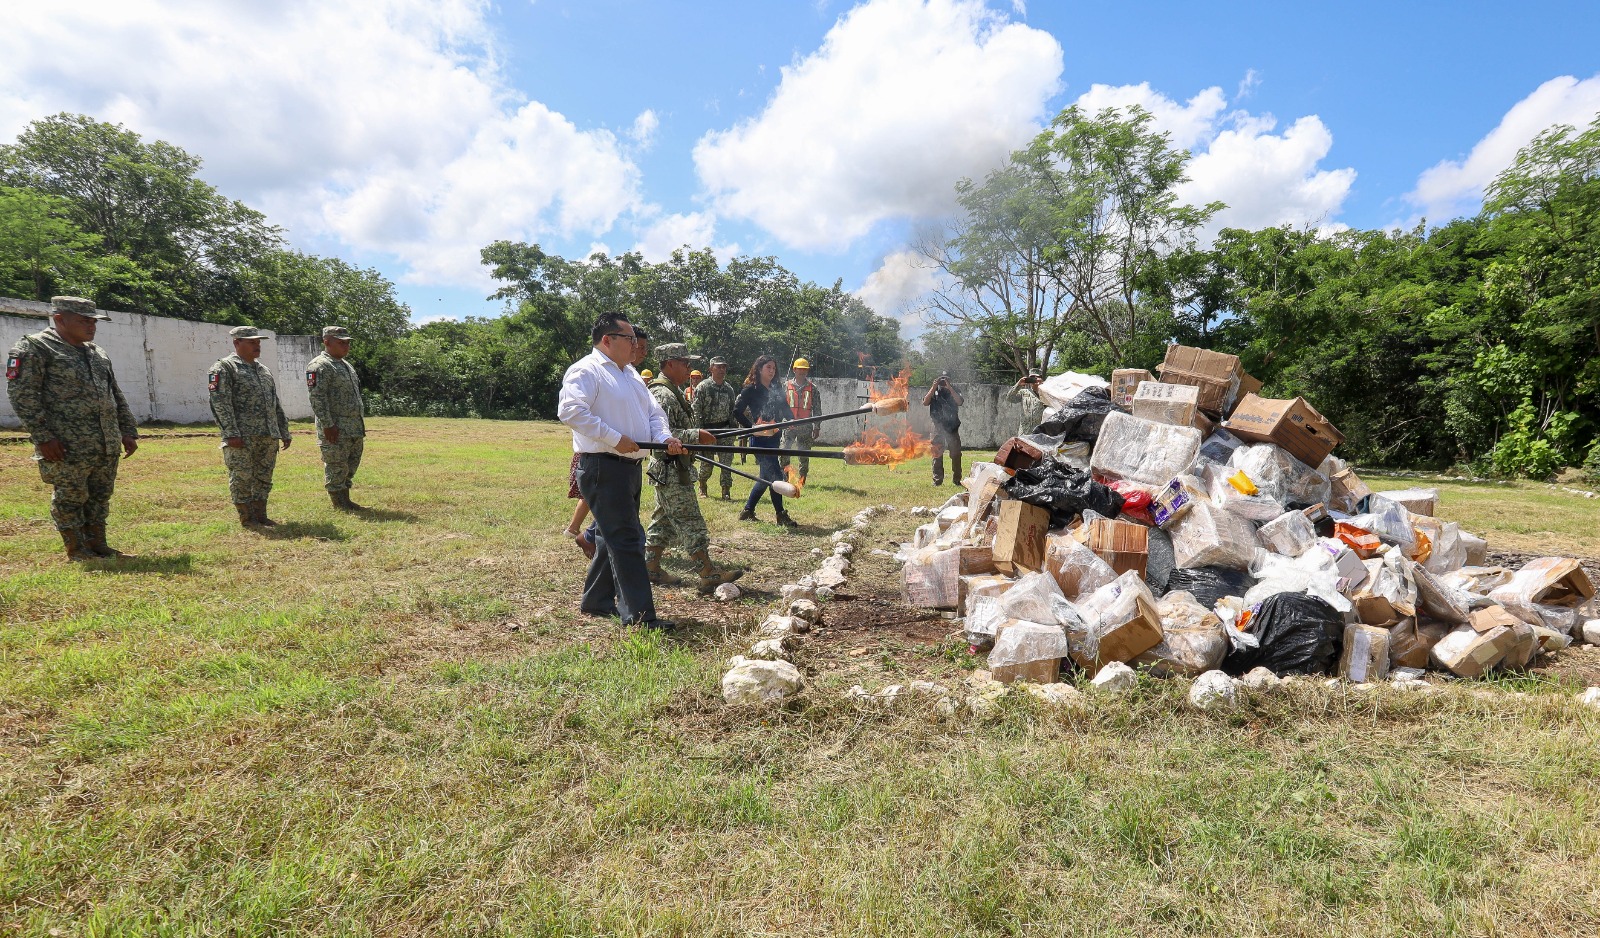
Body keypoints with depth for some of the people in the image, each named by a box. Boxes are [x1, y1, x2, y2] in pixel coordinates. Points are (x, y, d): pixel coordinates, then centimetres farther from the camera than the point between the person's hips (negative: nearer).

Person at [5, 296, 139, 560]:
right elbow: (22, 394, -10)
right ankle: (76, 551, 12)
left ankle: (97, 545, 22)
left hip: (108, 446, 7)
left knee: (100, 496, 12)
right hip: (69, 448, -7)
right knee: (70, 498, 2)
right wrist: (43, 437, -15)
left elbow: (116, 396, 21)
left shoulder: (97, 353, 18)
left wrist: (128, 431, 14)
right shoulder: (33, 348, -4)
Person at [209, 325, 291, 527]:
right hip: (242, 437, -7)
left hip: (268, 437, 7)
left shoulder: (264, 370, 19)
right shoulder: (223, 368, -3)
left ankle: (260, 516, 18)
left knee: (264, 478, 10)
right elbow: (220, 403, -12)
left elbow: (276, 405, 21)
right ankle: (247, 518, 7)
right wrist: (231, 433, -19)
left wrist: (284, 433, 16)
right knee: (241, 478, -1)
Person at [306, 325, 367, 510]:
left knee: (351, 467, 13)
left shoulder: (347, 365, 19)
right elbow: (317, 397, -18)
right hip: (335, 430, -9)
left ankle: (346, 501, 22)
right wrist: (328, 425, -22)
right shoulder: (320, 366, -10)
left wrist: (360, 424, 20)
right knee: (337, 467, -2)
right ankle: (340, 504, 5)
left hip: (355, 429, 9)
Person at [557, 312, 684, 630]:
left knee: (615, 538, 16)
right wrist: (615, 439, -23)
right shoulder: (586, 370, -9)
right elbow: (570, 410, -23)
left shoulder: (630, 373, 20)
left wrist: (664, 437, -2)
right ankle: (639, 614, -5)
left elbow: (653, 412, 19)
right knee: (626, 539, -9)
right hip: (603, 467, -10)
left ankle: (596, 600, 30)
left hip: (630, 466, 10)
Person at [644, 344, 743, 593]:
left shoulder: (673, 392, 16)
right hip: (671, 471, -11)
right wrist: (697, 435, -26)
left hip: (675, 467, 11)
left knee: (664, 519, 14)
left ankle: (651, 569, 21)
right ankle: (710, 575, -5)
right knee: (690, 521, -8)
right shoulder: (662, 395, -18)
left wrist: (697, 437, 19)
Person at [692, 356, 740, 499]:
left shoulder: (729, 389, 10)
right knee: (707, 463, 5)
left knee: (727, 461, -4)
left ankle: (726, 491, 2)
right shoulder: (702, 387, -5)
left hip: (724, 429, 3)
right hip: (707, 429, -3)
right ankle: (702, 487, 29)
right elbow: (696, 411, -8)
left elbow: (733, 411, 16)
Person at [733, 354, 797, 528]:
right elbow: (737, 411, -8)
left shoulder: (776, 389, 14)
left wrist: (792, 420, -8)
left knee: (766, 477, 12)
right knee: (775, 475, -9)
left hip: (773, 437, 8)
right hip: (760, 438, -8)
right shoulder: (751, 389, -5)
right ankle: (781, 515, 0)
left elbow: (785, 408, 12)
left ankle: (747, 511, 24)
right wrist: (752, 427, -15)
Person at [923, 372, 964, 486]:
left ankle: (957, 479, 10)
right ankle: (937, 480, 2)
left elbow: (959, 402, -10)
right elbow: (925, 402, -7)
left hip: (952, 427, 1)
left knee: (956, 454, 1)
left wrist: (949, 387, -15)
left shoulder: (954, 390, 9)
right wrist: (934, 387, -13)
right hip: (938, 427, 0)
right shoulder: (934, 391, 8)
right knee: (937, 455, -2)